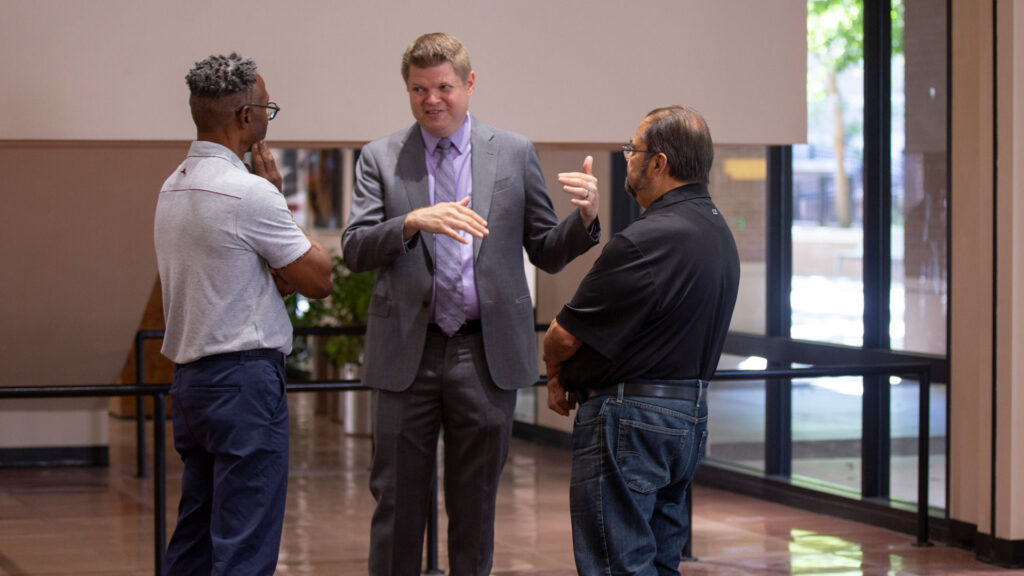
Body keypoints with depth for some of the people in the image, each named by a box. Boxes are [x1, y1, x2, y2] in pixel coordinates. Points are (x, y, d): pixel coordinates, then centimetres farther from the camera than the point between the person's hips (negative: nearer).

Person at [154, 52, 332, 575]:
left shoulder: (174, 188, 13)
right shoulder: (249, 193, -16)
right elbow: (319, 278, -6)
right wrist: (277, 195, 2)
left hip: (190, 376, 9)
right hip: (244, 379, -9)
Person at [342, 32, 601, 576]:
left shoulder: (515, 154, 6)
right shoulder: (380, 158, 5)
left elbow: (546, 253, 7)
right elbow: (355, 250, -6)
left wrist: (585, 216, -13)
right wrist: (414, 221, -23)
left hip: (486, 355, 0)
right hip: (406, 354, 0)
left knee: (474, 509, 9)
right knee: (397, 504, 4)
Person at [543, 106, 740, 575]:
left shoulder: (644, 241, -21)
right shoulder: (718, 231, 11)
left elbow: (564, 336, -15)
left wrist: (556, 373, 9)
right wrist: (569, 374, 11)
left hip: (631, 420, -10)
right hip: (691, 412, 10)